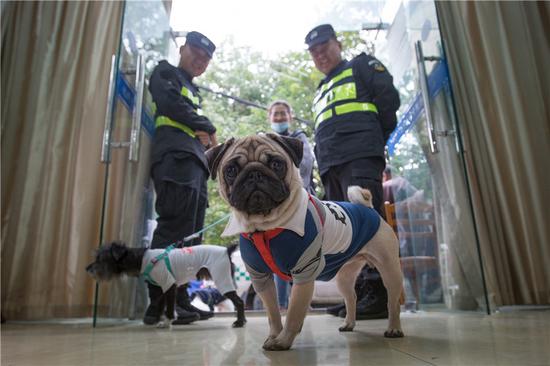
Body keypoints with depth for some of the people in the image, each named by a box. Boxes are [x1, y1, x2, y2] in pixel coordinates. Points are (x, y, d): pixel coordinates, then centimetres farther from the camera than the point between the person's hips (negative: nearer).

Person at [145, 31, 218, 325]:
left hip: (195, 163, 8)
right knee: (175, 227, -19)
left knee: (190, 235, 0)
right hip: (176, 157, -8)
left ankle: (179, 300, 1)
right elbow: (170, 103, -8)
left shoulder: (193, 91, 36)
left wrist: (206, 138, 7)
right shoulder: (166, 73, 14)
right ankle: (160, 302, -18)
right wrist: (207, 127, 1)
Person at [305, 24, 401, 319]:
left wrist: (374, 137, 4)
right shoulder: (321, 91, 33)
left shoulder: (361, 66, 14)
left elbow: (390, 98, 2)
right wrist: (324, 160, 13)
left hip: (360, 158, -7)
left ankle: (380, 293, -17)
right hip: (331, 167, 7)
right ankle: (360, 292, 7)